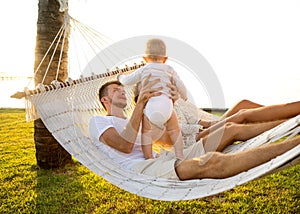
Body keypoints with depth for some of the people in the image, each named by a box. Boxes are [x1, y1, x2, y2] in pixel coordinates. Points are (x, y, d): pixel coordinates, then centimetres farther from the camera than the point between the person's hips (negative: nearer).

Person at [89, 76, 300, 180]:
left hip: (165, 159, 8)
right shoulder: (97, 121, 12)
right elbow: (125, 146, -10)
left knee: (231, 129, 0)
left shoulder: (133, 121, 33)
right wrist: (141, 101, -13)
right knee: (212, 163, -34)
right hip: (143, 168, -8)